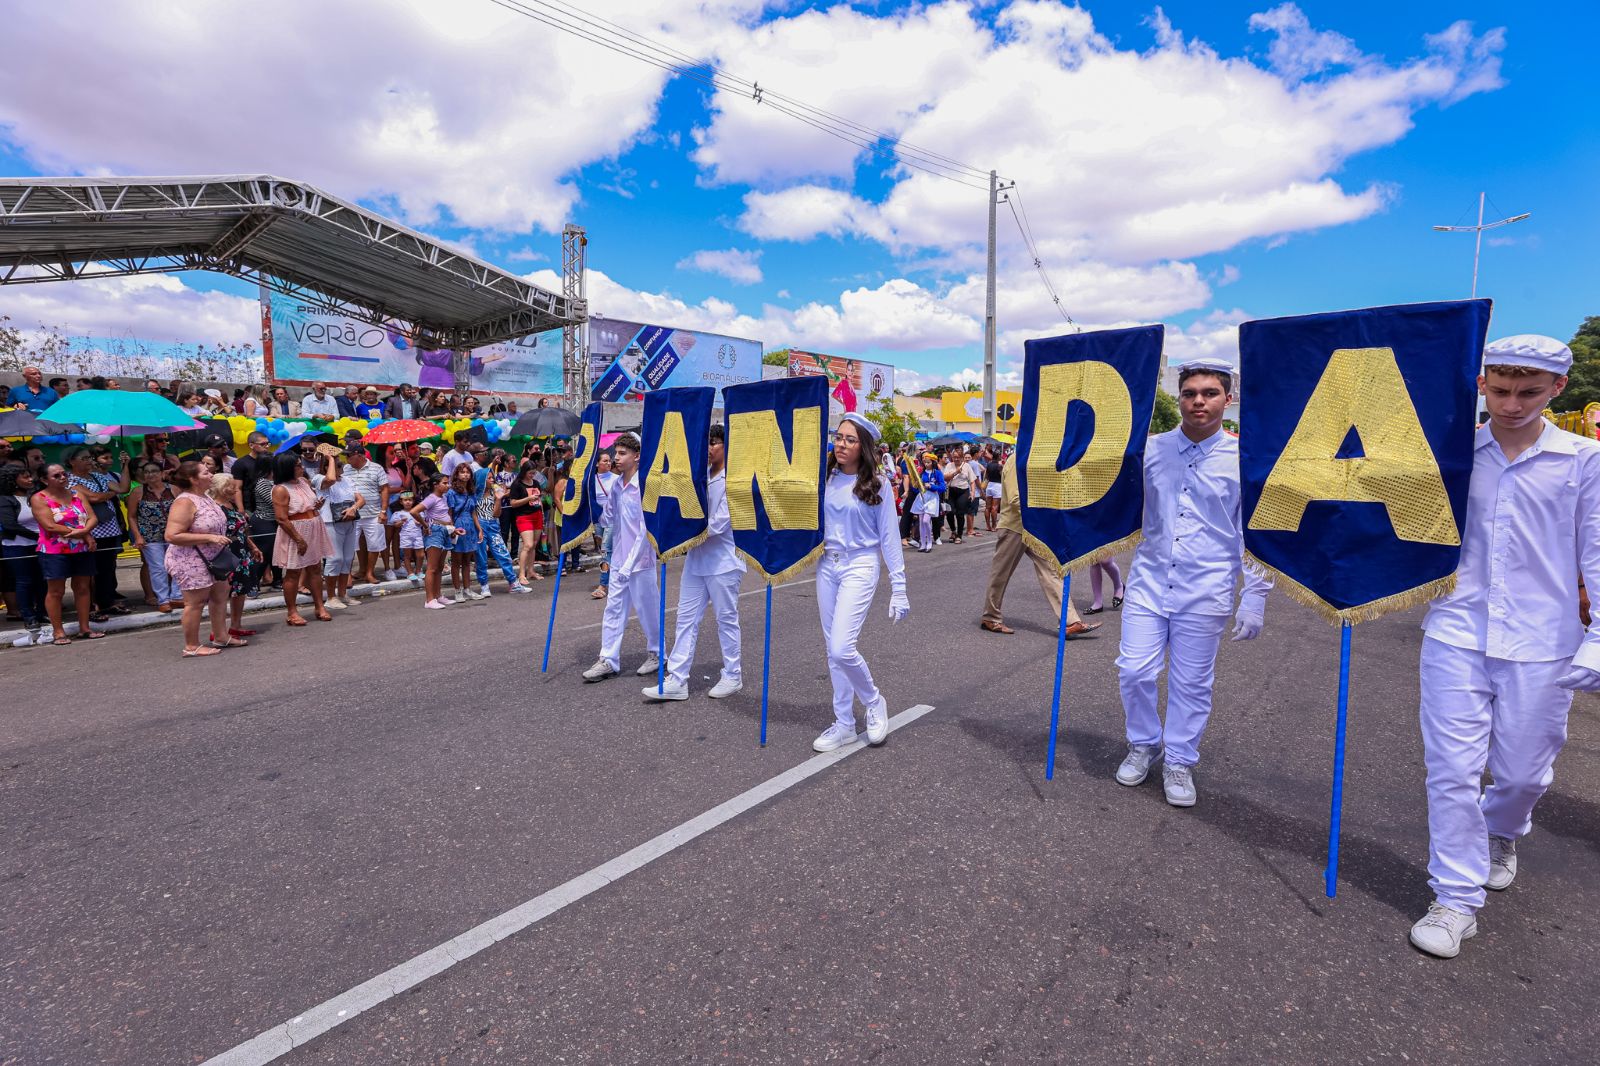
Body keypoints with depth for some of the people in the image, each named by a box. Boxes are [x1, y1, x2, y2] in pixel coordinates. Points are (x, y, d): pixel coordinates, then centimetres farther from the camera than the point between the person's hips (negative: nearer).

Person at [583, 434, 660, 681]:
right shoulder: (615, 485, 7)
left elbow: (645, 530, -16)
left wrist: (629, 563, -17)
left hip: (640, 559, -7)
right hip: (619, 559, 7)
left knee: (647, 609, 6)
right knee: (613, 608, 6)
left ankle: (657, 653, 24)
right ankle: (608, 660, 10)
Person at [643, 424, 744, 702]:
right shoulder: (701, 475, 13)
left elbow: (722, 521, -17)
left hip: (723, 559, -7)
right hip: (696, 558, 7)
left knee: (726, 618, 5)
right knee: (686, 618, 5)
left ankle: (732, 676, 20)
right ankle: (677, 680, 8)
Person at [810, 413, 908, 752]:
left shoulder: (877, 484, -5)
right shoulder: (825, 480, 5)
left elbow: (889, 537, -4)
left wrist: (898, 589, -6)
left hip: (860, 566, -5)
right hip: (827, 565, 5)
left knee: (842, 648, -14)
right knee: (833, 650, 8)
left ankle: (874, 702, 14)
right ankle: (844, 724, 21)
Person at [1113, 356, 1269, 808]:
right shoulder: (1150, 449, 2)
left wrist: (1253, 599, -3)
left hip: (1205, 590, -2)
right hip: (1149, 580, 2)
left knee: (1192, 684, 7)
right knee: (1134, 671, 1)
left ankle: (1179, 763, 26)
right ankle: (1143, 746, 26)